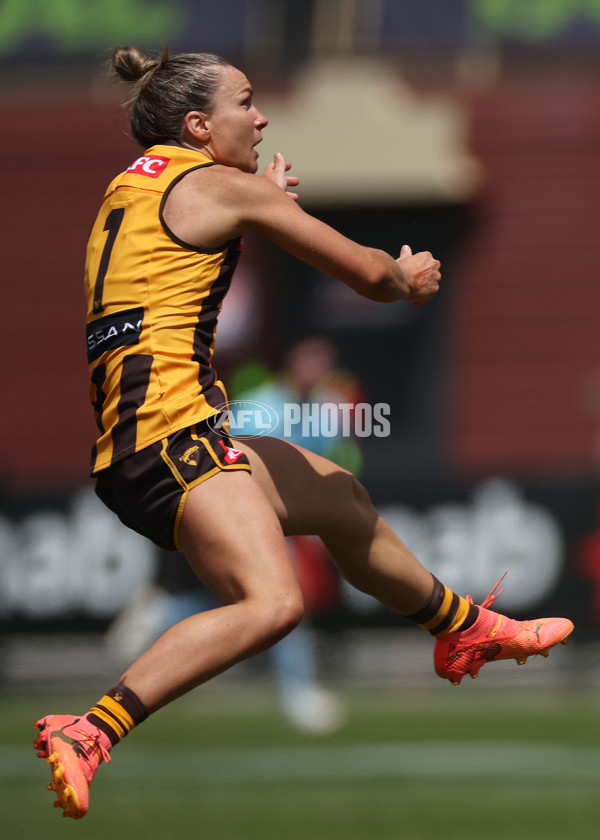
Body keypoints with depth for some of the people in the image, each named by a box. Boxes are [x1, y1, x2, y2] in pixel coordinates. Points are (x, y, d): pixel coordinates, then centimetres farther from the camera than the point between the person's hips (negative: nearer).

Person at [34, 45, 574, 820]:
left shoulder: (133, 183, 20)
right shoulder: (225, 186, -4)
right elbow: (367, 273, 1)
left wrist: (269, 198, 42)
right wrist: (410, 278, 23)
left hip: (127, 447, 10)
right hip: (170, 428, -10)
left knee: (341, 501, 27)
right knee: (272, 602, -26)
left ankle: (465, 630, 48)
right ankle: (90, 732, -36)